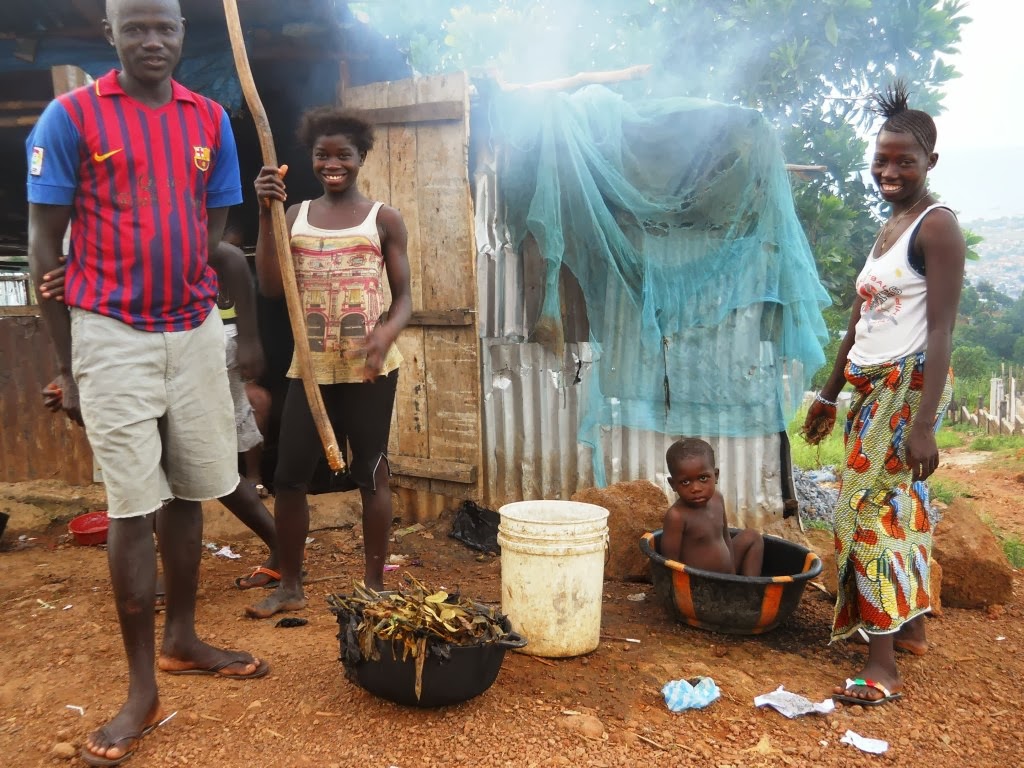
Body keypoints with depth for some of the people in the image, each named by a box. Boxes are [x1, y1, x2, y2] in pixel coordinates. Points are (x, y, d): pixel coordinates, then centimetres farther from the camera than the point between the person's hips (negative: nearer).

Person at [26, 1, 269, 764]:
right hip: (112, 335, -4)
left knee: (188, 493, 12)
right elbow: (45, 246, -3)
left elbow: (217, 237, 11)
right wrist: (67, 365, -5)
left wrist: (251, 328, 1)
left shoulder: (211, 120, 8)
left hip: (196, 330, 4)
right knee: (134, 506, -1)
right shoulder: (71, 117, -3)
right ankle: (142, 690, 10)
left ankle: (182, 639, 30)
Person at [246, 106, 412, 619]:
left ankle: (374, 584, 19)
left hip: (369, 369, -3)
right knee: (288, 476, 4)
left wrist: (386, 334, -21)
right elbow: (271, 287, -2)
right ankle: (290, 586, 21)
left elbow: (404, 296, 0)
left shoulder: (383, 219, 1)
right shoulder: (294, 216, 9)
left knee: (370, 473, 6)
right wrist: (266, 214, -9)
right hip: (310, 367, 3)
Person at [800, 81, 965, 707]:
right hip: (872, 385, 8)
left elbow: (941, 331, -18)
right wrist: (831, 394, 23)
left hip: (910, 385, -8)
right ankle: (911, 626, 29)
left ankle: (883, 668, -3)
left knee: (874, 509, -9)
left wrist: (924, 425, -24)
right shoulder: (888, 228, 15)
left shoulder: (937, 226, -11)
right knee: (901, 506, 15)